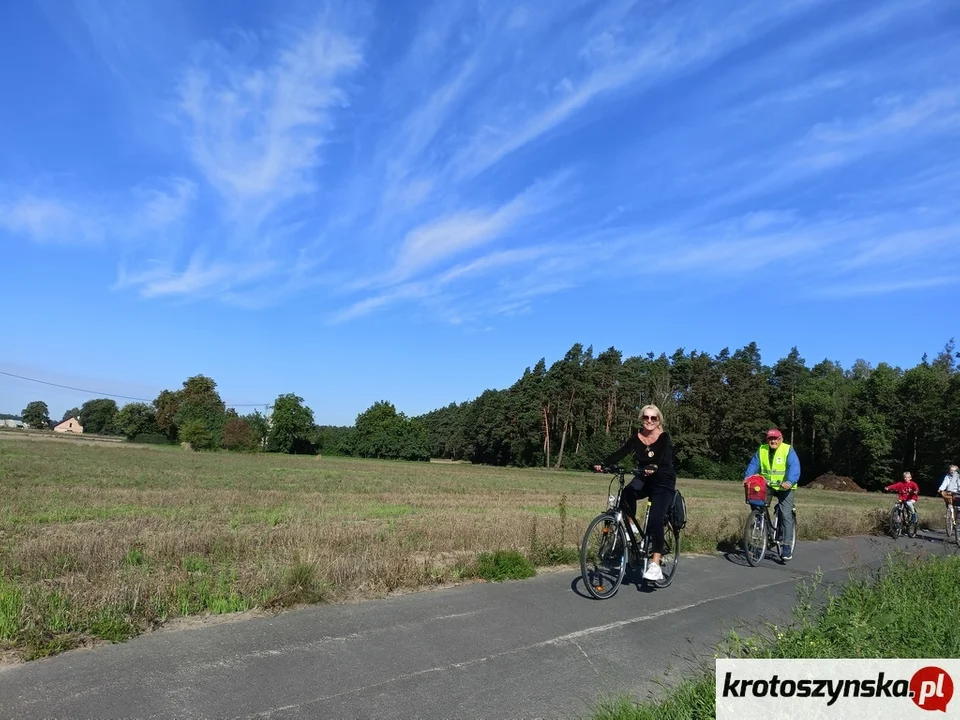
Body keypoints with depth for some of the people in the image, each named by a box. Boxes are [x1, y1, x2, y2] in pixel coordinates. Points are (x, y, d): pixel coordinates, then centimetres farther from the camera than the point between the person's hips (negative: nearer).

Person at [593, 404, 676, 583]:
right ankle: (631, 526, -7)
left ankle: (655, 565, -12)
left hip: (663, 483, -3)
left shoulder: (664, 437, -12)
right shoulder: (636, 438, -3)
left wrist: (654, 468, -53)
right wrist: (603, 465, -35)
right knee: (626, 494, -31)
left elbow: (664, 458, -30)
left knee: (655, 520, -17)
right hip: (644, 479, 3)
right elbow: (620, 454, -16)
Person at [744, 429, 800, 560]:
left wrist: (789, 482, -40)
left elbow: (794, 467, -23)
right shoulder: (761, 450, 2)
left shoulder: (788, 450, -10)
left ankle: (786, 546, -2)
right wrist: (747, 478, -22)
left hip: (784, 487, -4)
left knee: (786, 515, -7)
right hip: (766, 486, 4)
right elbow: (753, 465, -3)